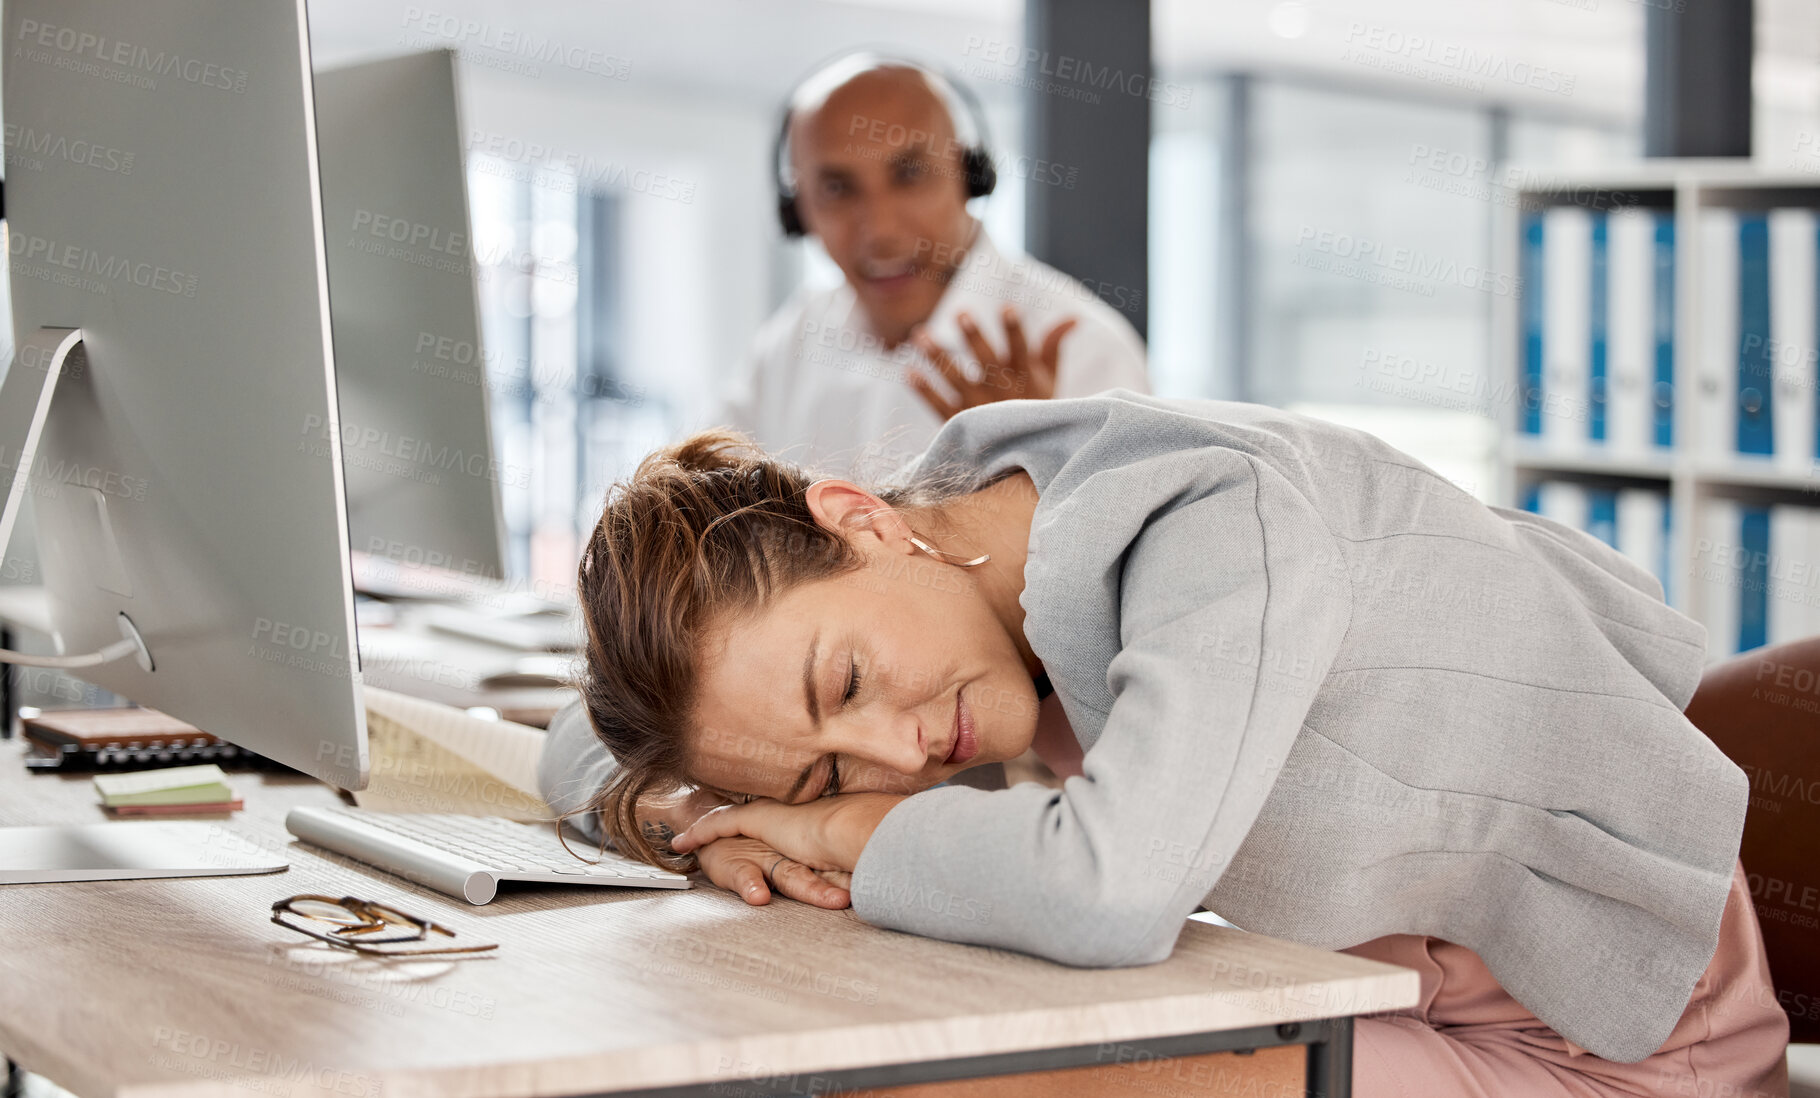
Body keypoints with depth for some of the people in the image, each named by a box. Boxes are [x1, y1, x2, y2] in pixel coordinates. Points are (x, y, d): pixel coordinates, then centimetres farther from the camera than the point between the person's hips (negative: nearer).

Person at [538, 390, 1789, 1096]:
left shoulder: (1223, 522, -32)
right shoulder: (963, 490, -10)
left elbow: (1110, 893, -48)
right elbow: (586, 756, 0)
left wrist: (853, 836, -29)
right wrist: (716, 820, -22)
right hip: (1371, 984, 7)